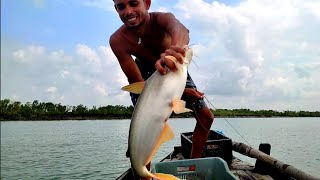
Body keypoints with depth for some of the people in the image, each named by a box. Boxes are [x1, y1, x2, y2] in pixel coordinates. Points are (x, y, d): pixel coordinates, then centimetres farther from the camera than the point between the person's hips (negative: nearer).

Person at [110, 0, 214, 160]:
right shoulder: (117, 40, -32)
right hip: (145, 75, -1)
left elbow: (179, 28, -60)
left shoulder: (161, 18, -34)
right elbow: (139, 84, -30)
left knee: (206, 117, -1)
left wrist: (176, 47, -85)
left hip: (175, 70, 2)